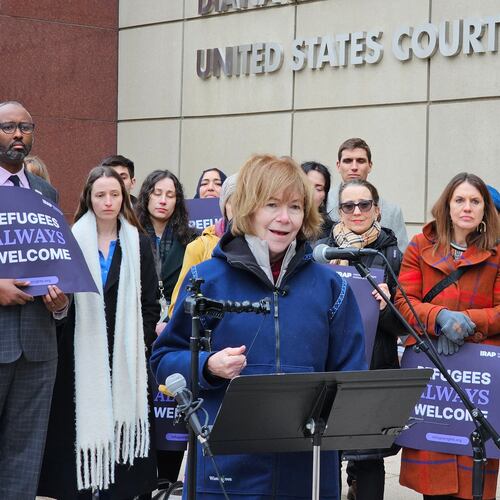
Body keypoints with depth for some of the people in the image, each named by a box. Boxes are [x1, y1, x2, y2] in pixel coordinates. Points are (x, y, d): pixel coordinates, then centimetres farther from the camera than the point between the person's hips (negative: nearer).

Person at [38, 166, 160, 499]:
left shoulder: (138, 244, 6)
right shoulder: (73, 240, 3)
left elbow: (150, 303, 6)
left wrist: (143, 344, -1)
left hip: (125, 352, 1)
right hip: (83, 350, -1)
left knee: (121, 420, 0)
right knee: (82, 423, 0)